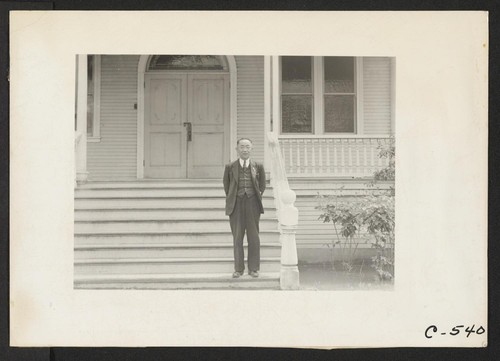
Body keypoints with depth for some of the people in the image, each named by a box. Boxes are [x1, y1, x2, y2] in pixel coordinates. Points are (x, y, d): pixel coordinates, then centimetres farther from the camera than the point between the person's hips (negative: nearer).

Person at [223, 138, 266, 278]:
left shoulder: (258, 166, 4)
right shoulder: (230, 167, 3)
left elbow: (262, 185, 16)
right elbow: (226, 185, 15)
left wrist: (258, 197, 10)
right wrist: (231, 200, 12)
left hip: (252, 204, 0)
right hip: (236, 205, 0)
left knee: (253, 237, 2)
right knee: (237, 237, 2)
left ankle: (253, 268, 10)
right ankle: (238, 269, 9)